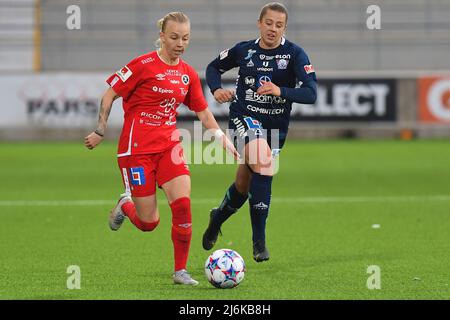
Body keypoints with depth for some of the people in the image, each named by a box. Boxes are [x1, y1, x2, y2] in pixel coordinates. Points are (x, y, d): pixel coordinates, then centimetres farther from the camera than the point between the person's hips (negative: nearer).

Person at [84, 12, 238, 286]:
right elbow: (110, 95, -4)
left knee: (183, 204, -16)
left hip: (169, 145, 4)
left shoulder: (188, 74, 7)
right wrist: (101, 131, -6)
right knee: (149, 222, -2)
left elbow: (203, 111, 16)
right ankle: (125, 205, 35)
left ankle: (181, 271, -2)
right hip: (137, 148, -4)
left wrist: (222, 137, 4)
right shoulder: (144, 65, -10)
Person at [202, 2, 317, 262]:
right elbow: (214, 67, 17)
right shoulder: (244, 50, -1)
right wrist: (217, 89, -4)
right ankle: (259, 240, -22)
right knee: (264, 168, -29)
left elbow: (311, 94, -18)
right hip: (244, 117, -2)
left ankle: (218, 217, 45)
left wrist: (280, 91, -34)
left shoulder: (295, 54, -7)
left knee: (244, 184, 11)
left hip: (276, 125, 2)